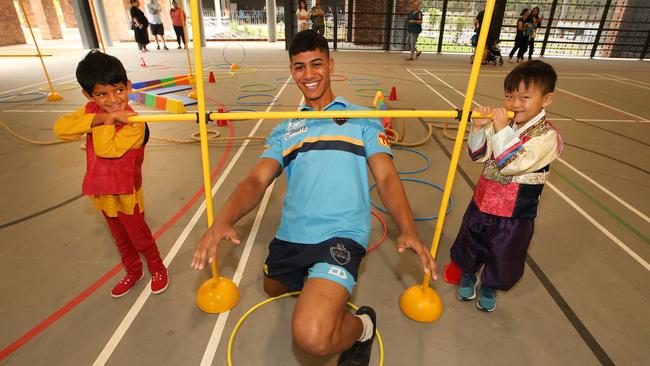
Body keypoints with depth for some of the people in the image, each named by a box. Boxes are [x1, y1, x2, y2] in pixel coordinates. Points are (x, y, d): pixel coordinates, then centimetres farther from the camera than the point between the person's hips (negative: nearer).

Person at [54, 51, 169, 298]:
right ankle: (133, 272, 44)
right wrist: (101, 117, -30)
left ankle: (157, 269, 38)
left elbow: (107, 149, -33)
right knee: (120, 239, 23)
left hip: (126, 194, -6)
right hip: (102, 192, 6)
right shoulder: (91, 110, -5)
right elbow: (61, 128, -21)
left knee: (139, 236, 13)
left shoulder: (134, 123, -24)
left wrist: (106, 122, -27)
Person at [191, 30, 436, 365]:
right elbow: (257, 179, 2)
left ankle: (362, 327, 8)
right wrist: (223, 220, -19)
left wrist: (407, 230, -20)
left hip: (340, 235, -5)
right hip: (290, 237, 6)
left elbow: (386, 177, -1)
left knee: (311, 335, -26)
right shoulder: (285, 130, 15)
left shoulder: (362, 119, 8)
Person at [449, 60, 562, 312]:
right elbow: (479, 155, -3)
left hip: (515, 213, -3)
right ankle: (467, 276, 49)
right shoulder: (501, 123, -6)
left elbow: (511, 164, -28)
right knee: (470, 244, 21)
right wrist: (478, 128, -19)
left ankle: (489, 287, 45)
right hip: (483, 201, 4)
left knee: (502, 256, 17)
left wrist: (502, 131, -31)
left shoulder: (546, 135, -18)